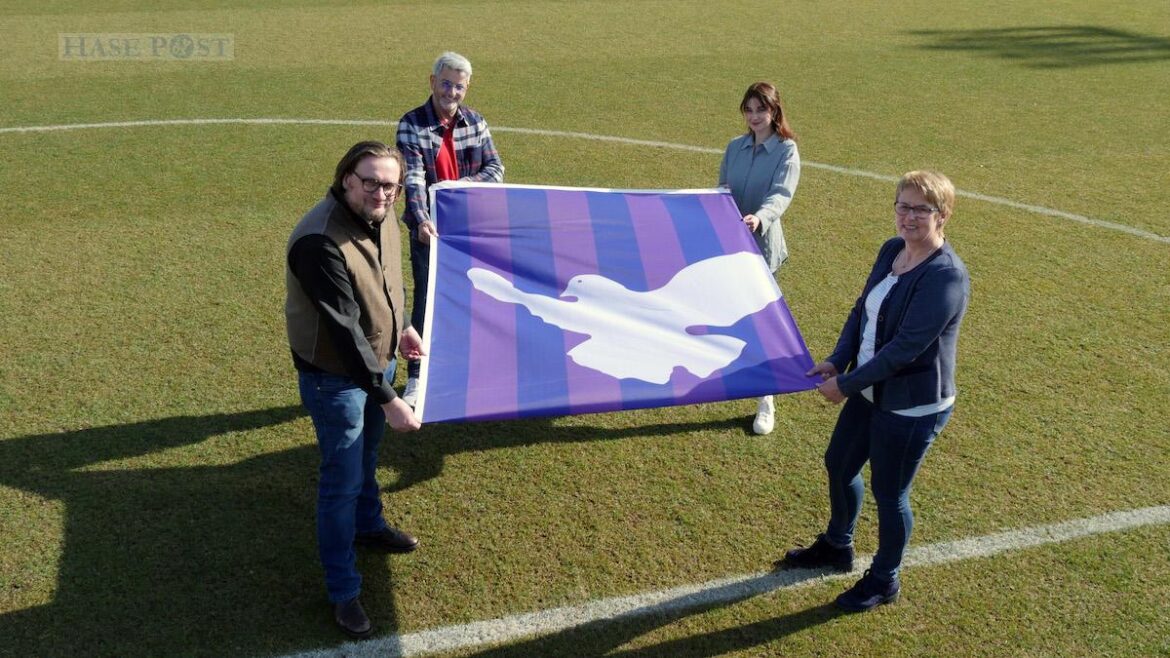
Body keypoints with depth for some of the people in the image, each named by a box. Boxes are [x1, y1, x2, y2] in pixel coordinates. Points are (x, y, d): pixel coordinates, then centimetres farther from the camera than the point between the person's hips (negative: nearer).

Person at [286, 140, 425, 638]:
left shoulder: (380, 218, -6)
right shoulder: (320, 241, -32)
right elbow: (344, 329, -32)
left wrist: (402, 326, 19)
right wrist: (387, 399, -31)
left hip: (377, 359, 8)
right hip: (335, 374, -8)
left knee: (366, 454, 28)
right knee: (342, 479, 2)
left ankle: (368, 525, 53)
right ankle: (343, 590, 19)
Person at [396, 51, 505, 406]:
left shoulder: (475, 122, 3)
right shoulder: (411, 124, -10)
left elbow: (496, 167, 1)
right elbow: (413, 177, -21)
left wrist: (464, 183, -18)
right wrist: (422, 219, -36)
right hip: (430, 229, -4)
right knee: (426, 300, 0)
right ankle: (416, 377, 12)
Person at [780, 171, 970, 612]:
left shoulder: (947, 277, -25)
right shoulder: (891, 250, 1)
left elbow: (905, 348, -26)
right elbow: (862, 310, 7)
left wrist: (846, 384, -20)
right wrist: (838, 360, -6)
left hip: (913, 407, -9)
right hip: (871, 391, 9)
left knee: (889, 494, 8)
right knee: (839, 465, 22)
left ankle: (884, 580, 34)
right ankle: (836, 547, 48)